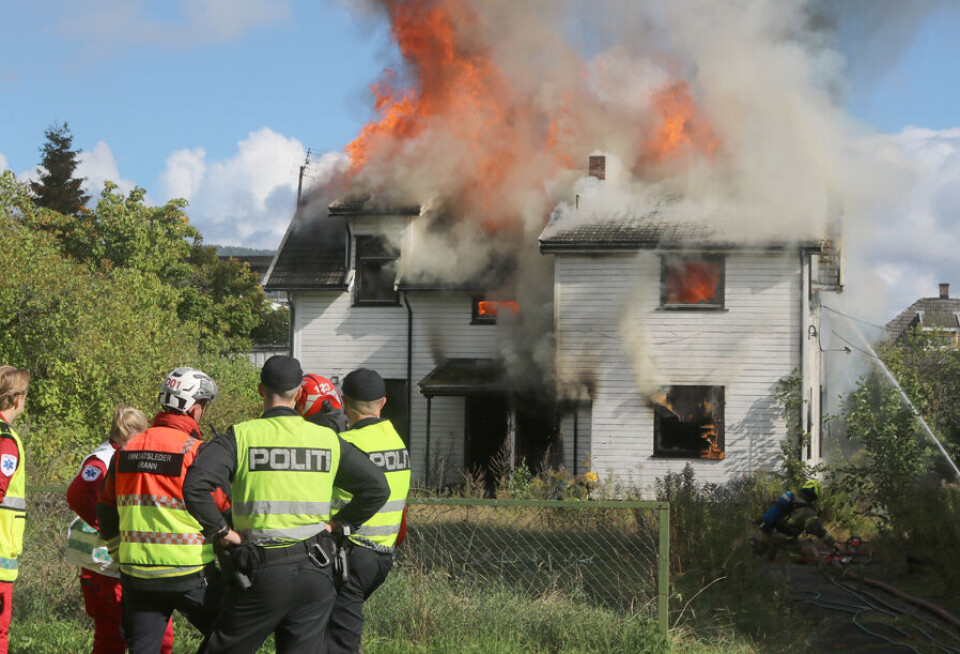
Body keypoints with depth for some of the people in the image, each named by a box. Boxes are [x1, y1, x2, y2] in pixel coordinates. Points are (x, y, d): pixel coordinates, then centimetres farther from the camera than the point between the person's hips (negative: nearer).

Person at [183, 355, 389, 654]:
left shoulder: (240, 437, -4)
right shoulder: (328, 440, 6)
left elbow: (195, 485, -17)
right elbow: (377, 487, 7)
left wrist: (221, 532, -6)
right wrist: (337, 523, 13)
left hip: (263, 574, -3)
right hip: (316, 572, 3)